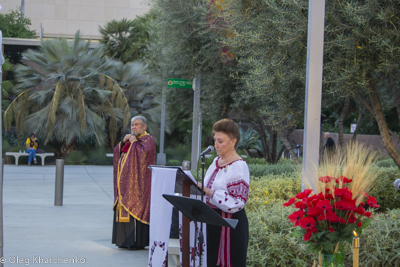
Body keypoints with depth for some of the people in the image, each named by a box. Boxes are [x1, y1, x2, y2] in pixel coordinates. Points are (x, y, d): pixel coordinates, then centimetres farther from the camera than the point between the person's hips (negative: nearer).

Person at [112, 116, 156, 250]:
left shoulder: (148, 139, -2)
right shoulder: (131, 138, 21)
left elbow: (144, 151, -22)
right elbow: (117, 152, 15)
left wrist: (134, 142, -10)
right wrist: (123, 141, 0)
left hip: (137, 182, -8)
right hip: (125, 181, 8)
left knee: (135, 207, -11)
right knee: (124, 207, 6)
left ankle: (138, 241, -10)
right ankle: (125, 240, 10)